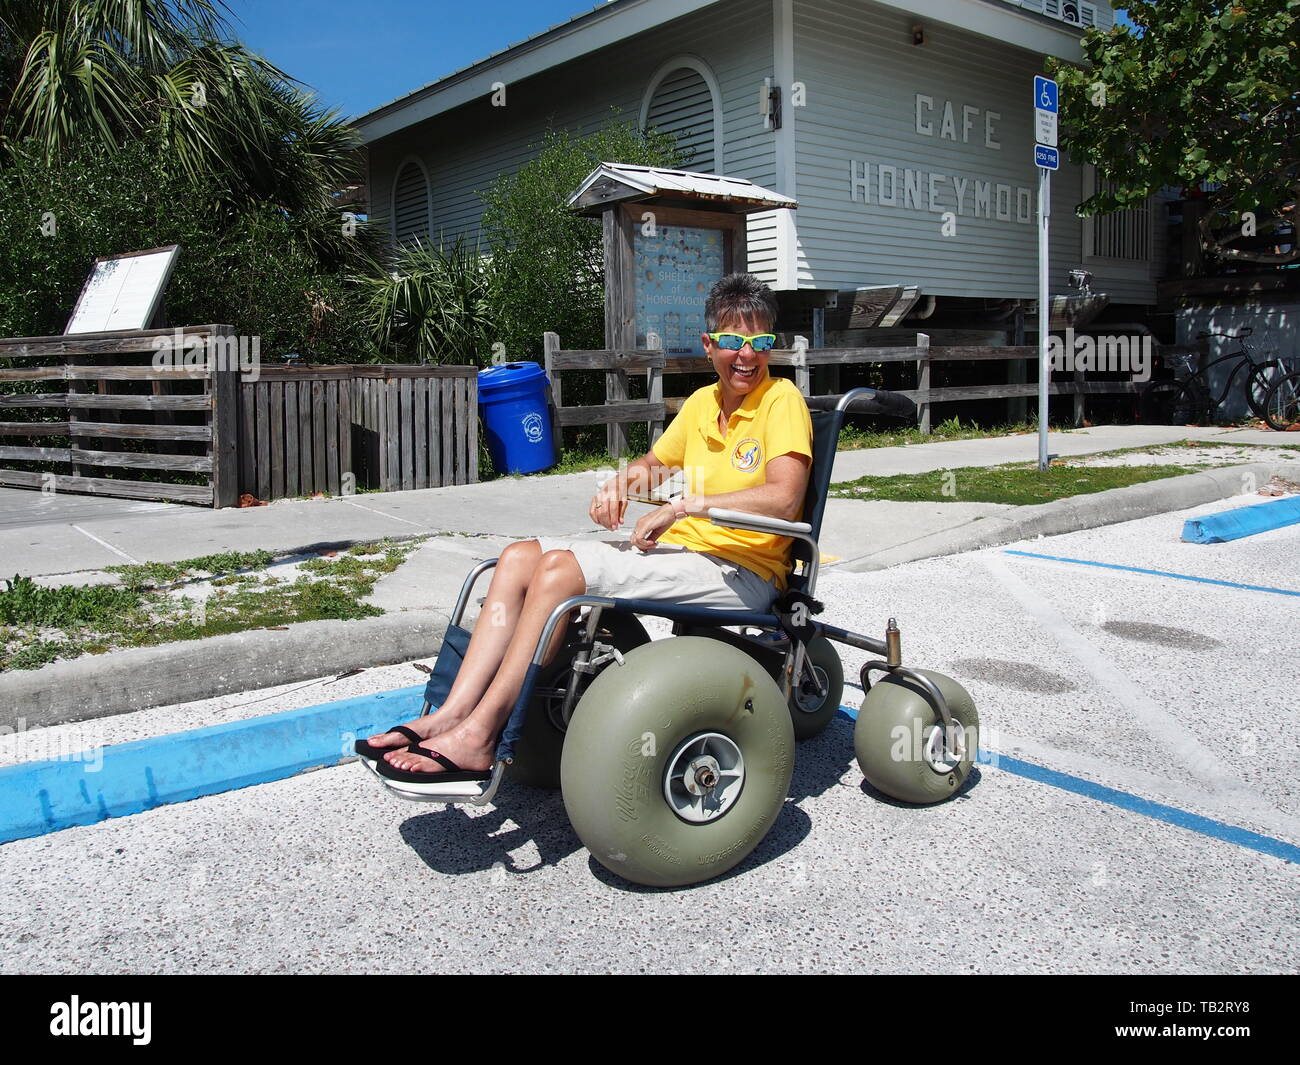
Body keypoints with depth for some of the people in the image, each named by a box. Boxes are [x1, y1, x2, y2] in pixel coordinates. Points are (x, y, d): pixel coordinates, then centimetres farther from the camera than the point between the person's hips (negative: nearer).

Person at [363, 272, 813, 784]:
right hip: (678, 548, 8)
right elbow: (655, 462, 30)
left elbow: (783, 499, -22)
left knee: (559, 570, -26)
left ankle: (476, 740, -23)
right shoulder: (702, 401, 16)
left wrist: (683, 505, -20)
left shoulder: (781, 400, -7)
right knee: (519, 558, -6)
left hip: (742, 570, -8)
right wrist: (625, 478, 5)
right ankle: (452, 714, -14)